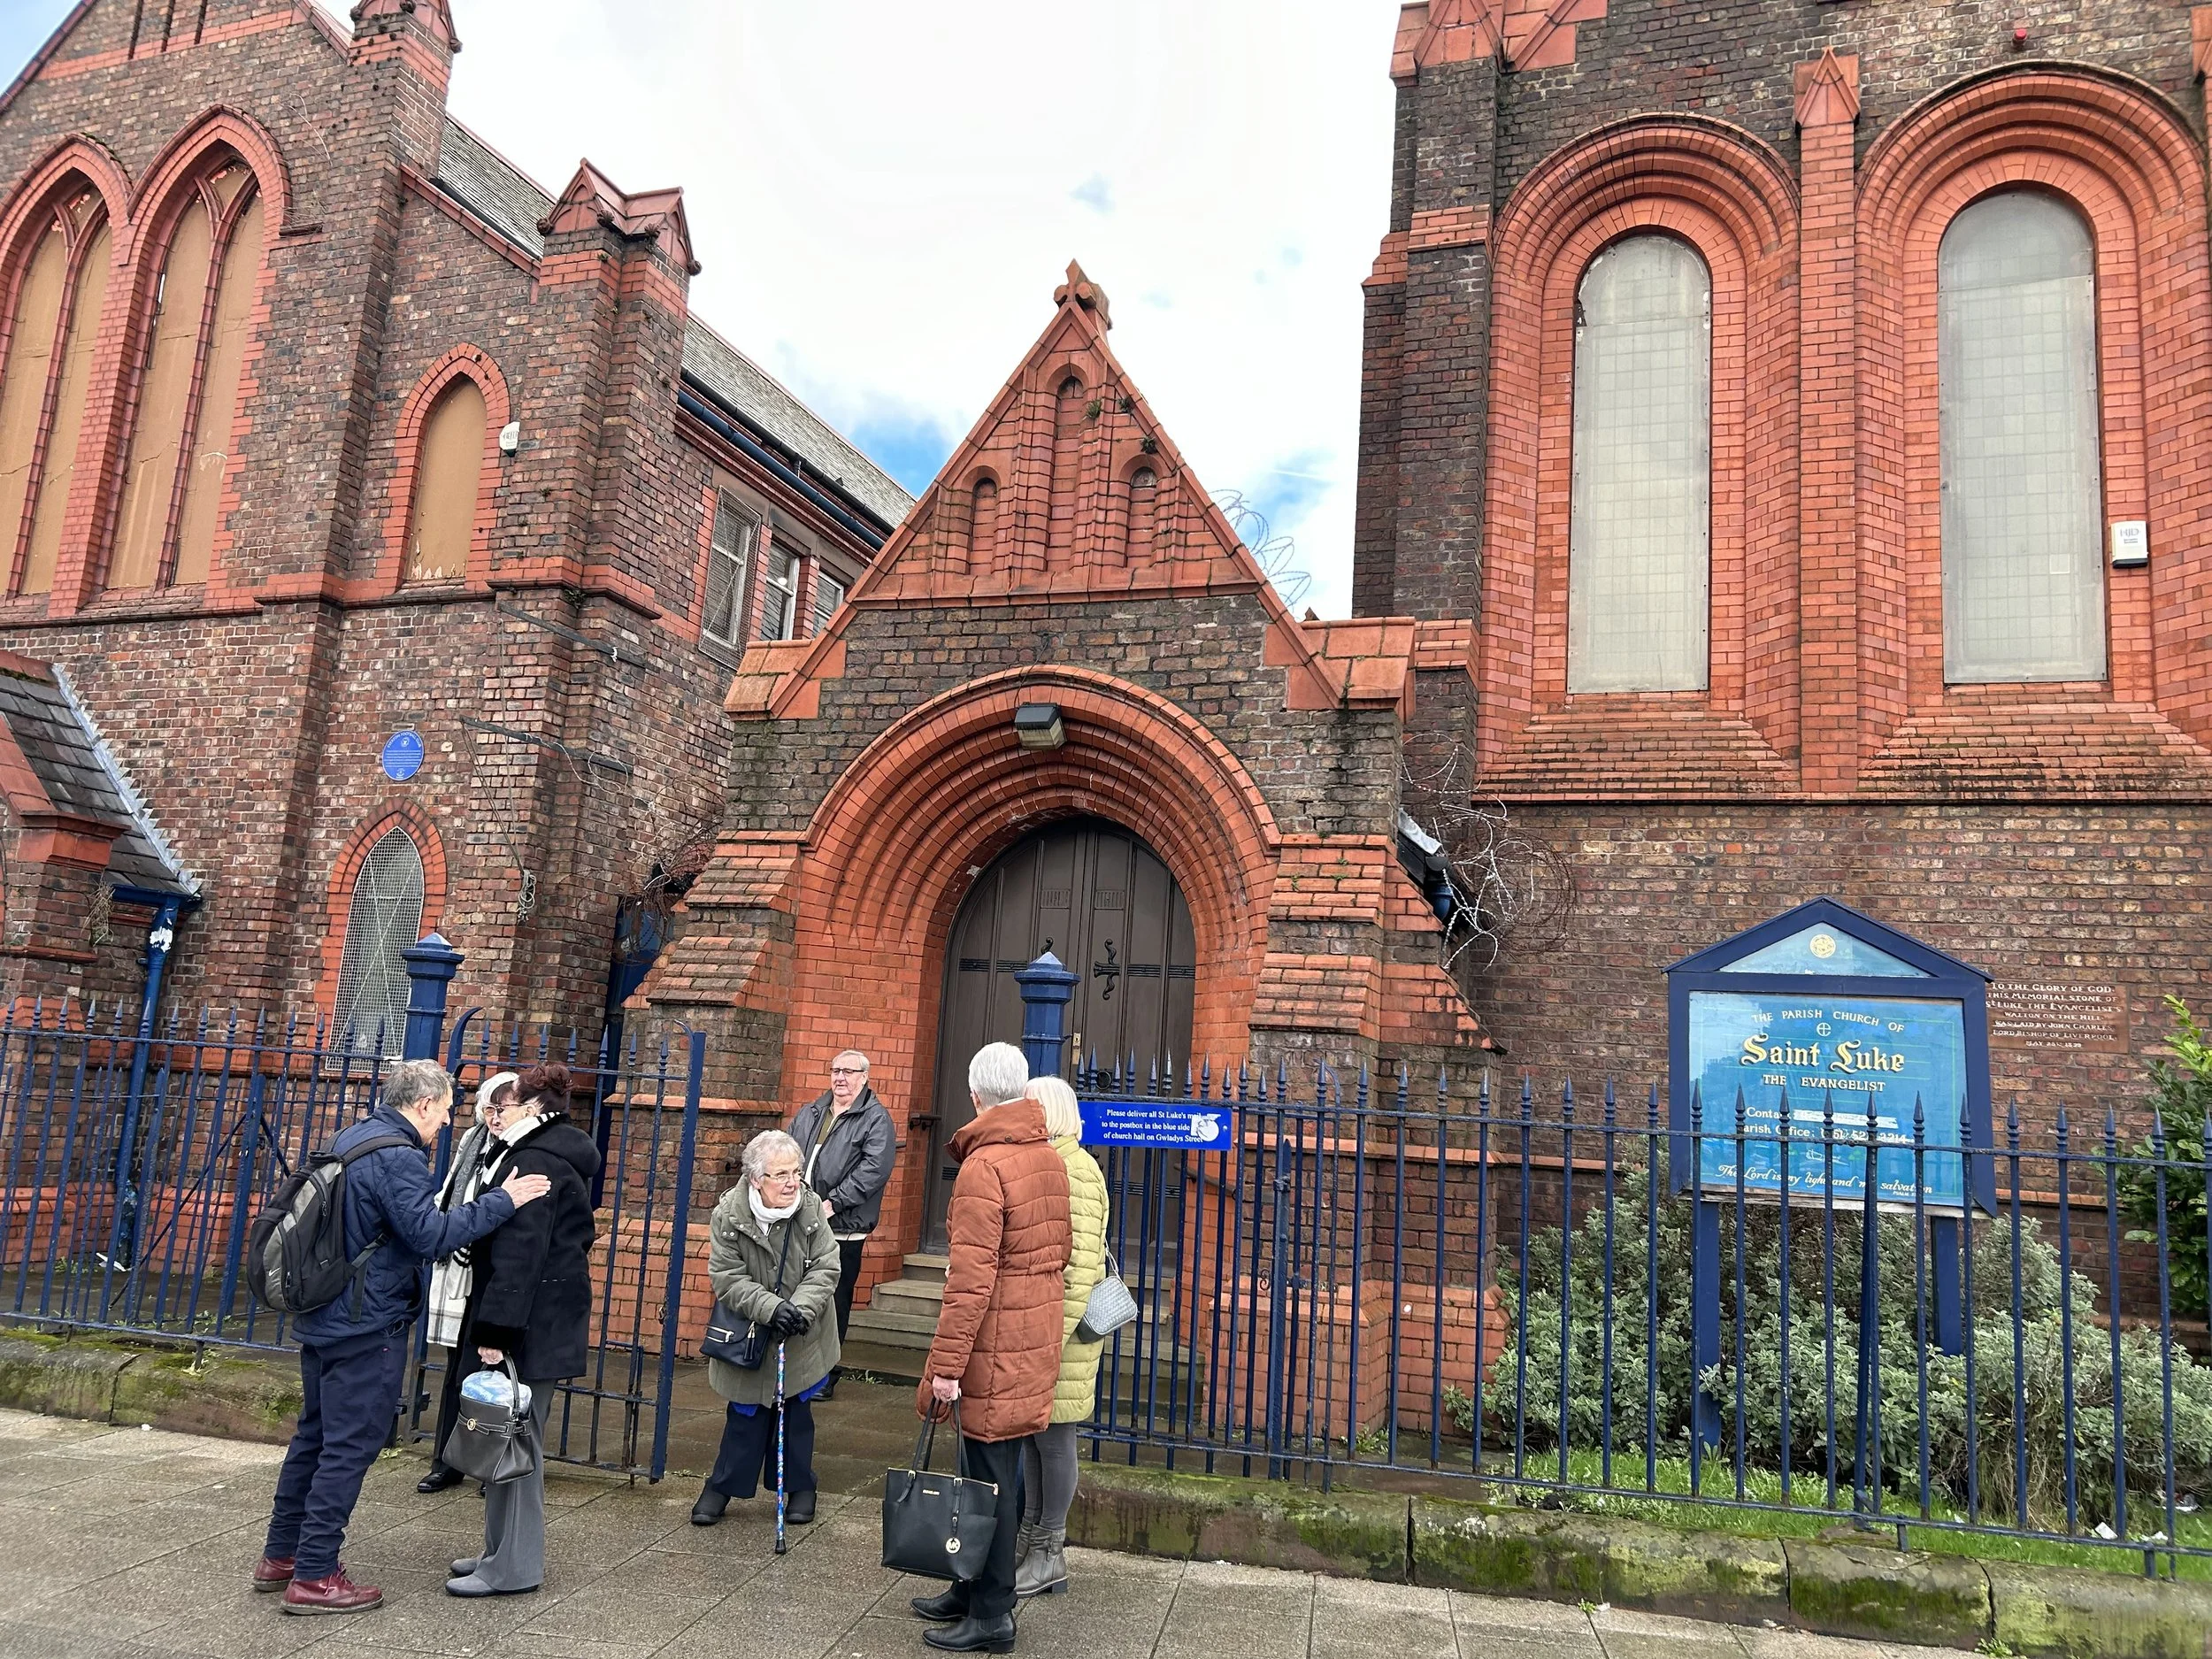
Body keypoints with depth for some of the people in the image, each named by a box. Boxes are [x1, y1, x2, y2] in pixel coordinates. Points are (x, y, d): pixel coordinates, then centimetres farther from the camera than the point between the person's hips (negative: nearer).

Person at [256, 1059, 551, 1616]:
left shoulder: (351, 1139, 11)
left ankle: (281, 1555, 29)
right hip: (368, 1326, -10)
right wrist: (502, 1201, -22)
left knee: (316, 1435, 19)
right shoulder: (398, 1158, -20)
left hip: (323, 1317, 10)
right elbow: (431, 1235, -25)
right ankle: (314, 1577, 6)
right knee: (350, 1446, -1)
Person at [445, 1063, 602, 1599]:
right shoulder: (556, 1153, 17)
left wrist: (496, 1330, -23)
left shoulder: (535, 1161, -16)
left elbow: (519, 1253, -22)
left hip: (532, 1325, -11)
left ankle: (513, 1568, 4)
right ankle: (502, 1551, 26)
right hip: (546, 1320, 11)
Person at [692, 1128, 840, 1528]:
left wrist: (800, 1309, -28)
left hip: (800, 1336, 1)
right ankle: (723, 1485, 28)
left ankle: (799, 1486, 30)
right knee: (746, 1414, 8)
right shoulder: (728, 1216, -19)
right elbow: (726, 1279, -18)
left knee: (796, 1410, 14)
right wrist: (770, 1308, -30)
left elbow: (825, 1269, -13)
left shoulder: (811, 1208, -15)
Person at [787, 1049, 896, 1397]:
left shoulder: (876, 1119, -3)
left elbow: (874, 1169, -14)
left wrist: (834, 1202, -18)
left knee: (834, 1304, 2)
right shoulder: (809, 1114, 17)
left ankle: (824, 1375, 13)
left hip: (842, 1230, -5)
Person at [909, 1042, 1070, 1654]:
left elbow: (971, 1278, -22)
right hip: (1037, 1337, 9)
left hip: (996, 1345, -9)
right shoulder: (1050, 1158, 8)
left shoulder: (983, 1167, -19)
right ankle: (973, 1590, 31)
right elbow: (1059, 1251, 16)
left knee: (991, 1474, 2)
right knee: (991, 1469, 18)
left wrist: (946, 1364, -19)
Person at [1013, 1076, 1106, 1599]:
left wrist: (1058, 1334, -23)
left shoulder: (1076, 1170, -18)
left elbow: (1081, 1265, -22)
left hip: (1058, 1328, -9)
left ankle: (1050, 1555, 15)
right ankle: (1031, 1536, 29)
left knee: (1054, 1436, 3)